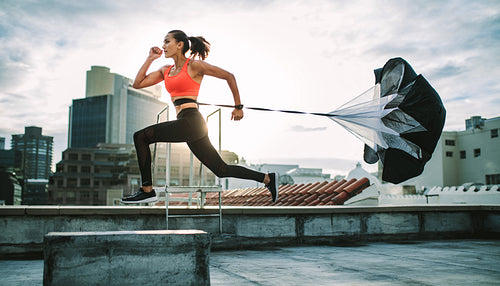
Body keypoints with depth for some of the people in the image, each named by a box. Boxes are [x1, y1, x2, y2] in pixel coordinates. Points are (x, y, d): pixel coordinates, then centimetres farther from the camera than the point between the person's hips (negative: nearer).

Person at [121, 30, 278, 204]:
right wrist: (150, 58, 15)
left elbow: (229, 76, 2)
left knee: (141, 136, -9)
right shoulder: (166, 70, 21)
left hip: (191, 121, -8)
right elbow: (137, 84, 18)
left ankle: (147, 190, -4)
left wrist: (238, 107, 4)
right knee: (221, 170, 9)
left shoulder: (194, 65, 0)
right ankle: (267, 178, 18)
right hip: (188, 126, 8)